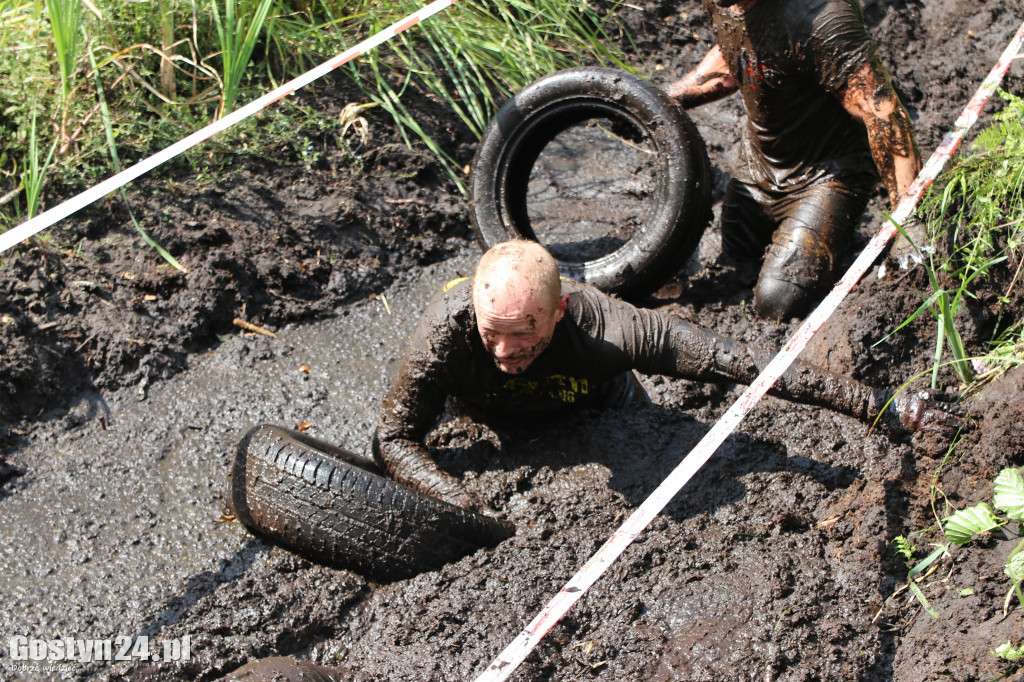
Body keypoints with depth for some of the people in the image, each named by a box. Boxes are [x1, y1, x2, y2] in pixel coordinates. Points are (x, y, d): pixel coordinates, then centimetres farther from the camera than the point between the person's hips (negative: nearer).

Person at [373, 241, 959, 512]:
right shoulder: (448, 330, -43)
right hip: (497, 421, 1)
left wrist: (875, 406, -48)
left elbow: (731, 360, -47)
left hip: (593, 405, 0)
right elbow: (394, 438, -32)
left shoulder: (602, 327, -46)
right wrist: (460, 501, -51)